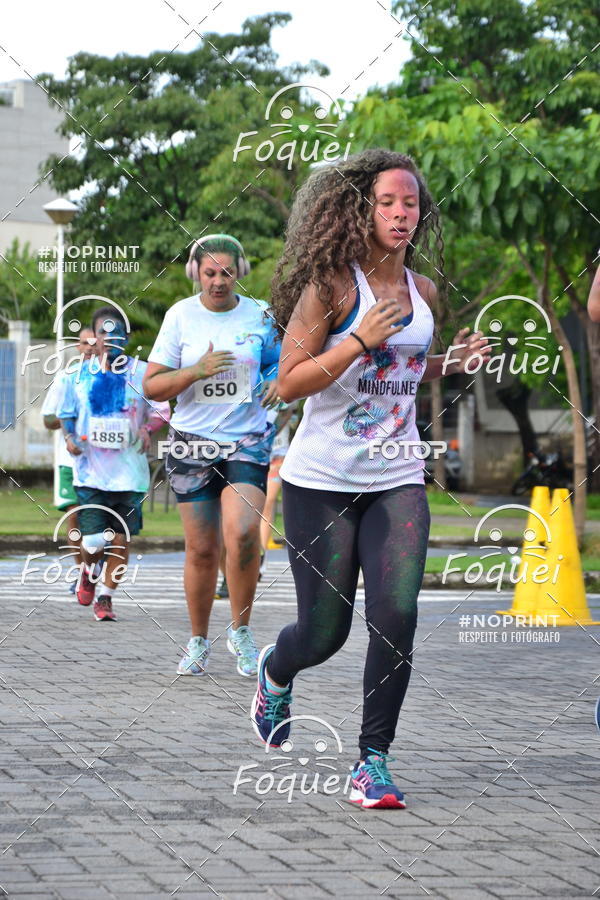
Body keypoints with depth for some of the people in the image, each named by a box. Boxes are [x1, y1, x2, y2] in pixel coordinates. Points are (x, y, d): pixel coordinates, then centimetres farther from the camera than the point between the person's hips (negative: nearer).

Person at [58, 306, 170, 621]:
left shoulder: (142, 372, 2)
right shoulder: (79, 374, 5)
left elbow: (161, 411, 5)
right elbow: (66, 414, 16)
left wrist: (147, 428, -15)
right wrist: (69, 437, -4)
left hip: (130, 473, 0)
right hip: (91, 472, 0)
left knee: (121, 540, 2)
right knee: (94, 542, -8)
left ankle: (105, 598, 20)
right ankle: (88, 571, 28)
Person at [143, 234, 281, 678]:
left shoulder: (260, 315, 4)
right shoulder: (181, 315, 2)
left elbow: (281, 361, 22)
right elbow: (152, 386, 1)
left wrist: (278, 382, -2)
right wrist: (197, 371, -15)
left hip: (248, 441, 0)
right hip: (193, 442, 1)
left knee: (242, 532, -22)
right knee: (202, 549, 1)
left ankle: (241, 630, -3)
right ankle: (198, 640, 20)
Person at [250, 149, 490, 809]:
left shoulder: (422, 291, 7)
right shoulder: (331, 285, -11)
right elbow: (289, 384, -14)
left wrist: (450, 362, 5)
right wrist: (360, 339, -24)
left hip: (396, 482, 4)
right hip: (322, 482, -4)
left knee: (396, 615, -13)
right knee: (324, 632, 3)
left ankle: (373, 761, -2)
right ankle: (275, 671, 41)